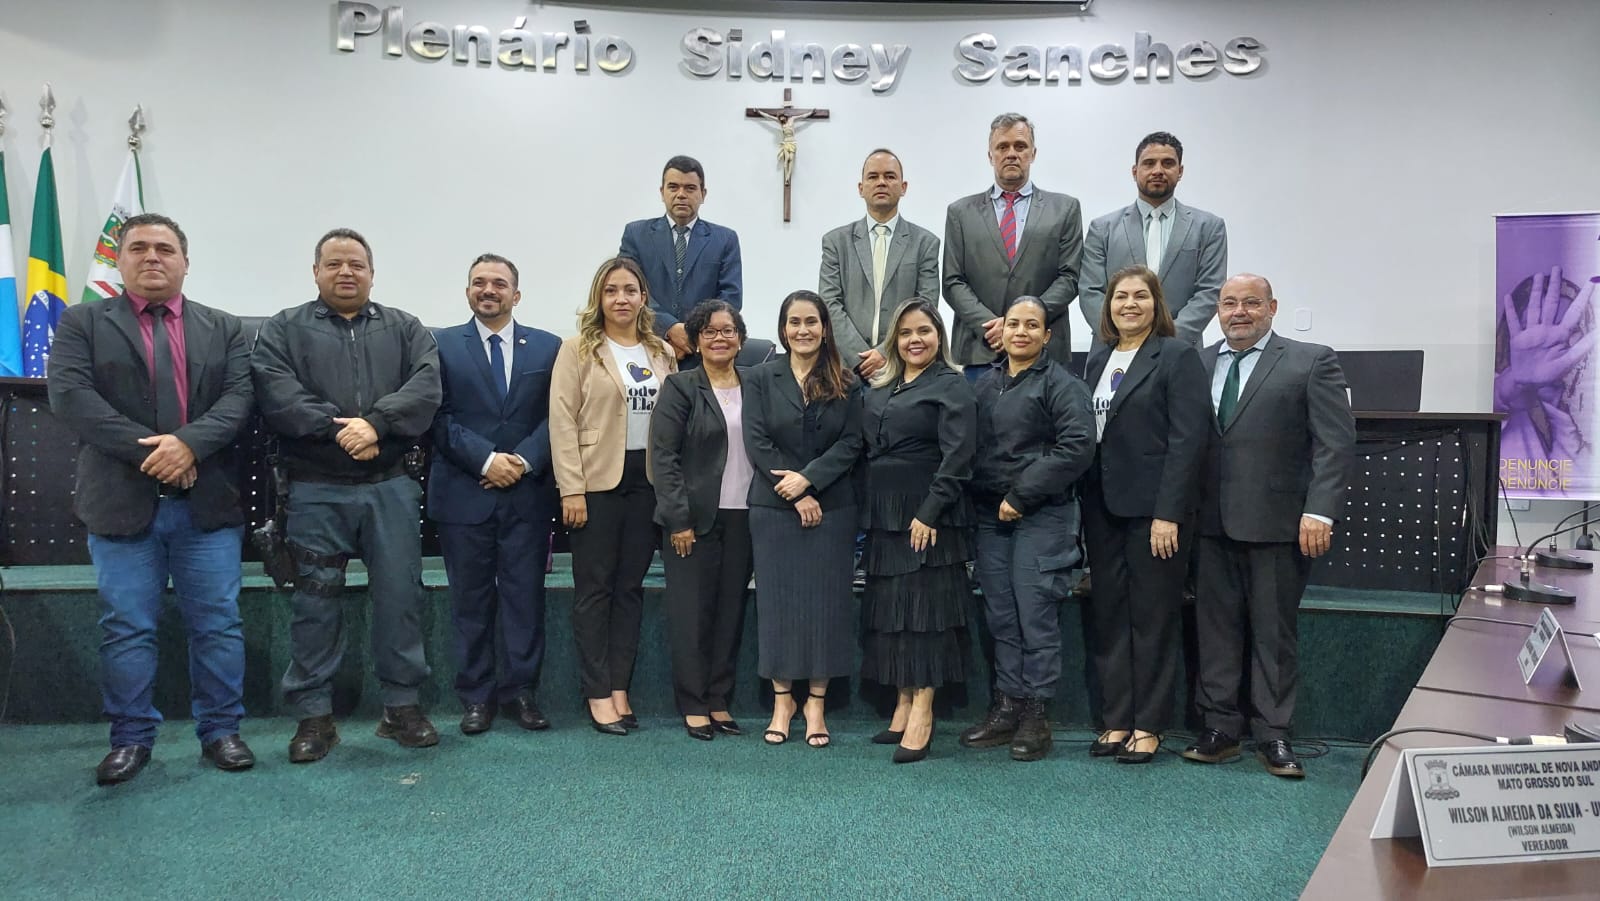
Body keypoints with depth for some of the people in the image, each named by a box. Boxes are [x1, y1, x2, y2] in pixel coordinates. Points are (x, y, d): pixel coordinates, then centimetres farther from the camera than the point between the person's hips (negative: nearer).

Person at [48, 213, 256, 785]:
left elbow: (239, 398, -1)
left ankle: (220, 730, 16)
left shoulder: (224, 329, 11)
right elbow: (69, 396, -7)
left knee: (218, 623, 4)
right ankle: (131, 738, 19)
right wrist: (148, 450, -17)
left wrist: (188, 443, -19)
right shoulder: (81, 323, 7)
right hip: (121, 501, -1)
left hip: (208, 501, 1)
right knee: (126, 627, 6)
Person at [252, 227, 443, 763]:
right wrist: (339, 430, -18)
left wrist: (376, 424, -19)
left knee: (400, 596, 3)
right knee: (315, 601, 5)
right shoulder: (283, 331, 8)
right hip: (315, 490, -1)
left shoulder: (405, 329, 12)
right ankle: (314, 714, 16)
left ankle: (402, 706, 15)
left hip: (390, 487, 1)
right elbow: (277, 395, -8)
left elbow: (425, 386, -4)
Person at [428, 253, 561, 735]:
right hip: (464, 492, -1)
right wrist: (487, 460, -12)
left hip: (528, 493, 1)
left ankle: (520, 691, 15)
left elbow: (554, 416, 3)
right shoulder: (443, 345, 5)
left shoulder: (548, 347, 8)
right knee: (471, 599, 6)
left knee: (526, 595, 4)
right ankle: (476, 696, 15)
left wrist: (524, 461, -11)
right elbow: (442, 417, -2)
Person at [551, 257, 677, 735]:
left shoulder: (662, 353, 11)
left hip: (648, 480, 4)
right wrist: (571, 489, -14)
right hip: (598, 480, -4)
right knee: (595, 587, 2)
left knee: (631, 587, 9)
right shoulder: (578, 349, -2)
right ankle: (598, 694, 10)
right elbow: (562, 422, -7)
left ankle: (621, 688, 17)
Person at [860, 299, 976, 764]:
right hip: (882, 515, 7)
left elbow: (957, 457, -13)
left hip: (928, 516, -7)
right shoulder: (879, 390, 15)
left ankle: (922, 713, 0)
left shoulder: (952, 387, -4)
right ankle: (902, 705, 18)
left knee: (925, 607, -4)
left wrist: (930, 512, -20)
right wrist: (868, 511, 8)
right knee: (888, 607, 8)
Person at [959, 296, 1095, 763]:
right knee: (1001, 617, 8)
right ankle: (1006, 708, 17)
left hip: (1042, 516, -5)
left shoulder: (1061, 384, -2)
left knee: (1035, 615, -3)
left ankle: (1037, 716, 7)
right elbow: (972, 446, 18)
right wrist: (977, 497, 3)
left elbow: (1077, 446, -13)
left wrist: (1021, 495, -14)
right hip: (990, 516, 6)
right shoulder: (985, 384, 15)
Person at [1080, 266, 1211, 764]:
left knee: (1152, 618, 4)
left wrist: (1168, 513, -18)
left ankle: (1149, 726, 15)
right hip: (1103, 508, 6)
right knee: (1108, 615, 9)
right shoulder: (1098, 358, 13)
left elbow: (1188, 438, -12)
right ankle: (1117, 719, 20)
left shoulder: (1177, 356, -5)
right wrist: (1086, 507, 3)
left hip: (1154, 509, -6)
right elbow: (1087, 432, 10)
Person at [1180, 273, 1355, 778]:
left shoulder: (1311, 362, 1)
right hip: (1212, 525, 3)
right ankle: (1219, 729, 19)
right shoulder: (1196, 364, 11)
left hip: (1277, 525, -3)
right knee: (1215, 628, 8)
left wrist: (1319, 512, -14)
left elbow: (1336, 443, -5)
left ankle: (1273, 736, 17)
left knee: (1274, 632, 6)